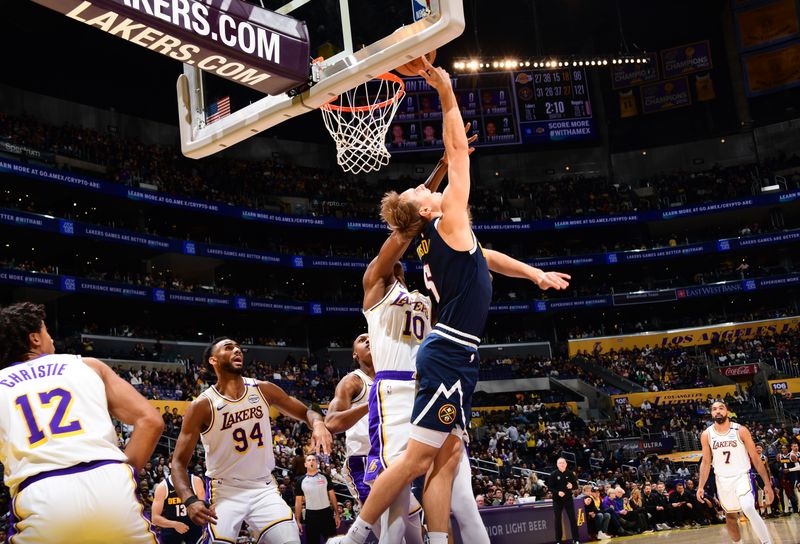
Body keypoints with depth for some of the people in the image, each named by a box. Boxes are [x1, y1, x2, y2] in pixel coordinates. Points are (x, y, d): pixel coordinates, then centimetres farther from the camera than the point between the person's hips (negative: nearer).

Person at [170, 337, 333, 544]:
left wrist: (317, 423, -18)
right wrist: (190, 500, -29)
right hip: (225, 490, -2)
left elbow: (305, 412, 8)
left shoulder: (263, 390, -1)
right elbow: (179, 461, -11)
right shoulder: (202, 405, -11)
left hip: (264, 488, 3)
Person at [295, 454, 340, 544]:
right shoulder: (301, 480, 2)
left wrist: (337, 514, 1)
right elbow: (298, 502, 3)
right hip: (311, 515, 0)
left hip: (326, 513, 0)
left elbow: (332, 496, 6)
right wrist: (298, 521, -2)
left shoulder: (325, 477, 3)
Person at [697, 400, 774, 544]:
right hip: (722, 480, 4)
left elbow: (755, 458, -6)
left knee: (749, 509, -26)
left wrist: (767, 483, -8)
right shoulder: (707, 435, -2)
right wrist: (700, 486, -2)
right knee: (730, 516, 15)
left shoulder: (740, 430, -10)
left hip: (741, 477, -4)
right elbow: (706, 462, 6)